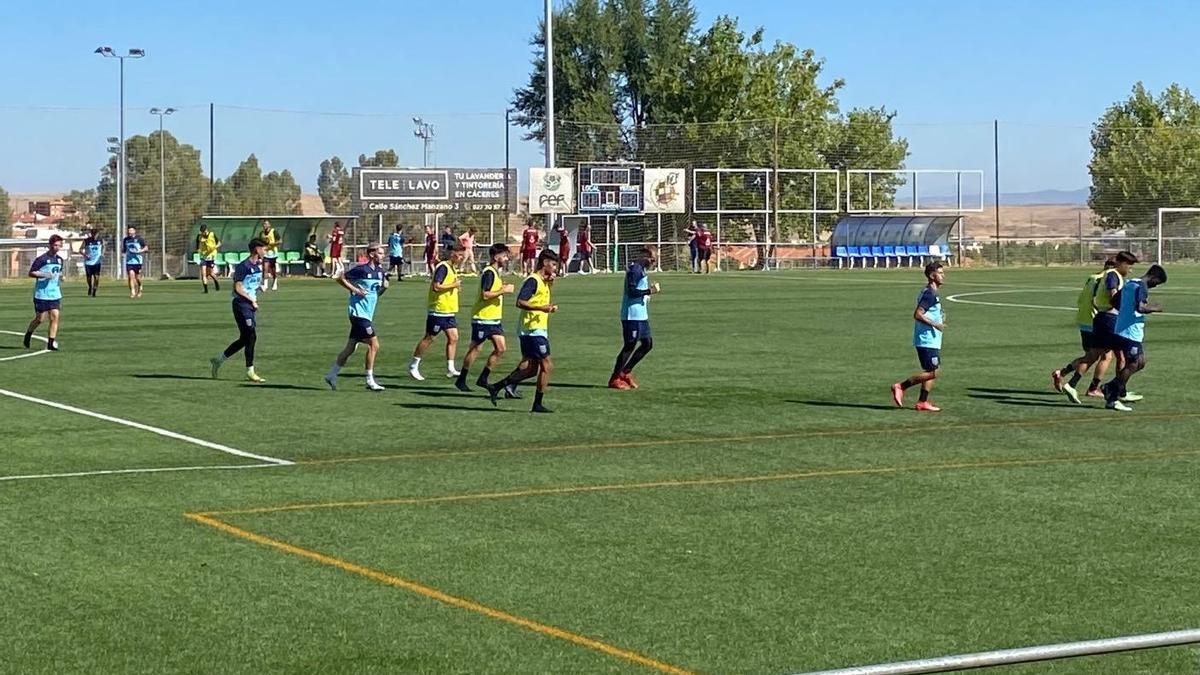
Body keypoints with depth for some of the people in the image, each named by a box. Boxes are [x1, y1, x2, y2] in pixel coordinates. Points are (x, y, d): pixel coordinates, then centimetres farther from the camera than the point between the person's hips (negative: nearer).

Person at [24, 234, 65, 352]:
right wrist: (44, 275, -22)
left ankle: (51, 342, -4)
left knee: (55, 316, -6)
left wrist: (60, 277, 5)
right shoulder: (41, 259, -11)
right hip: (41, 294, -5)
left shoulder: (59, 260, 10)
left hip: (55, 294, 5)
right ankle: (28, 335, 29)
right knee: (40, 318, 2)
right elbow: (31, 273, -9)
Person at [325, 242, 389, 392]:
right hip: (359, 312, -8)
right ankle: (370, 381, -5)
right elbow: (341, 279, -8)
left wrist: (384, 287, 0)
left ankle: (331, 375, 20)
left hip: (367, 314, 8)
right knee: (374, 345, -11)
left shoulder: (380, 270, 11)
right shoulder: (361, 269, -12)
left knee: (350, 348, 12)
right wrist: (356, 290, -15)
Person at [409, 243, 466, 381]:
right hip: (438, 311, -9)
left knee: (453, 337, 2)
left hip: (449, 311, 9)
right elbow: (436, 286, -25)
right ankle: (413, 365, 11)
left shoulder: (452, 268, 13)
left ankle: (450, 369, 5)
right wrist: (454, 285, -19)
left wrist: (456, 286, 7)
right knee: (430, 338, -1)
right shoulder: (443, 267, -17)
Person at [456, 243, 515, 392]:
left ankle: (483, 379, 9)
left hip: (494, 319, 9)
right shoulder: (489, 273, -17)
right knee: (475, 349, -1)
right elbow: (485, 295, -24)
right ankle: (461, 380, 11)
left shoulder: (496, 272, 13)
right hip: (483, 319, -9)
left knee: (501, 348, 2)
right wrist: (503, 290, -19)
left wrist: (503, 289, 8)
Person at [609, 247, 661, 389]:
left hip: (641, 314, 10)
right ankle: (615, 380, 1)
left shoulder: (640, 269, 16)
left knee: (647, 343, 11)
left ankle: (625, 372, 19)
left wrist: (649, 291, 11)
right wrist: (649, 291, -20)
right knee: (630, 345, -6)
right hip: (632, 315, -10)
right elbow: (631, 291, -22)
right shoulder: (635, 269, -15)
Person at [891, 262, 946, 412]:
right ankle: (900, 387, -2)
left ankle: (923, 402, 12)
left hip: (932, 341, 10)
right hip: (927, 340, -10)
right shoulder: (929, 294, -16)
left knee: (931, 372, 10)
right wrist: (935, 324, -20)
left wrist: (940, 317, 12)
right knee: (932, 373, -9)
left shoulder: (931, 292, 16)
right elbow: (917, 315, -23)